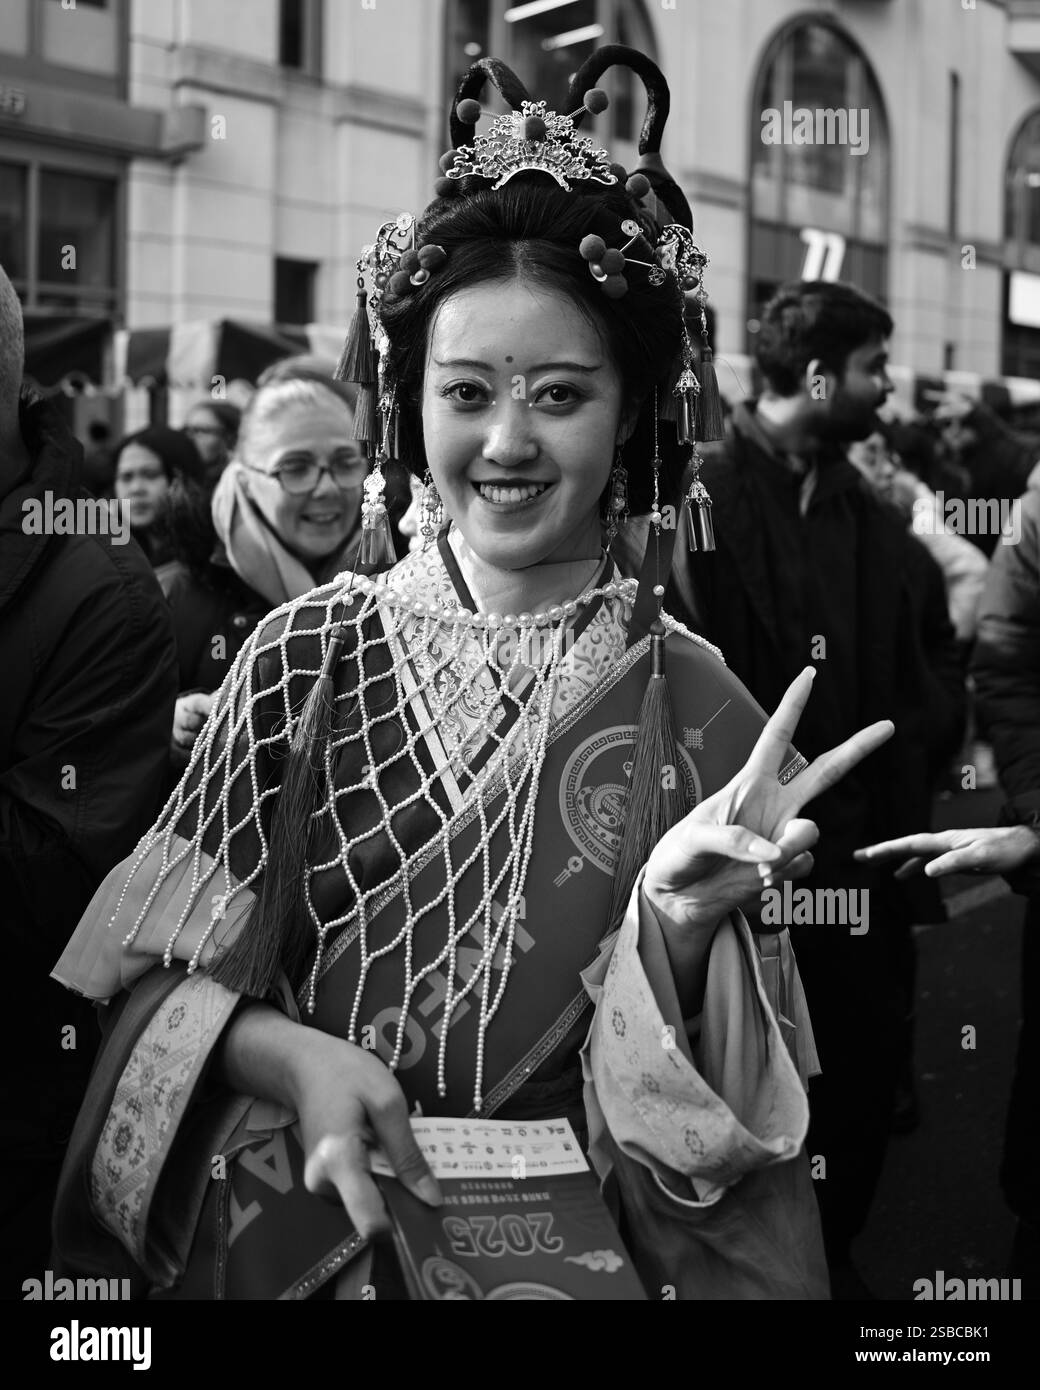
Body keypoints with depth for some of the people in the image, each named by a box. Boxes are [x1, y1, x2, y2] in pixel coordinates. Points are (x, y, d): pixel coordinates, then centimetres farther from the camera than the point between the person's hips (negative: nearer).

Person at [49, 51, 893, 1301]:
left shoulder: (693, 707, -10)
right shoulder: (304, 657, -7)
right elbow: (153, 975, -6)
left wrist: (680, 919, -27)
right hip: (300, 1236, 1)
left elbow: (686, 1111, -10)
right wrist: (288, 1054, -24)